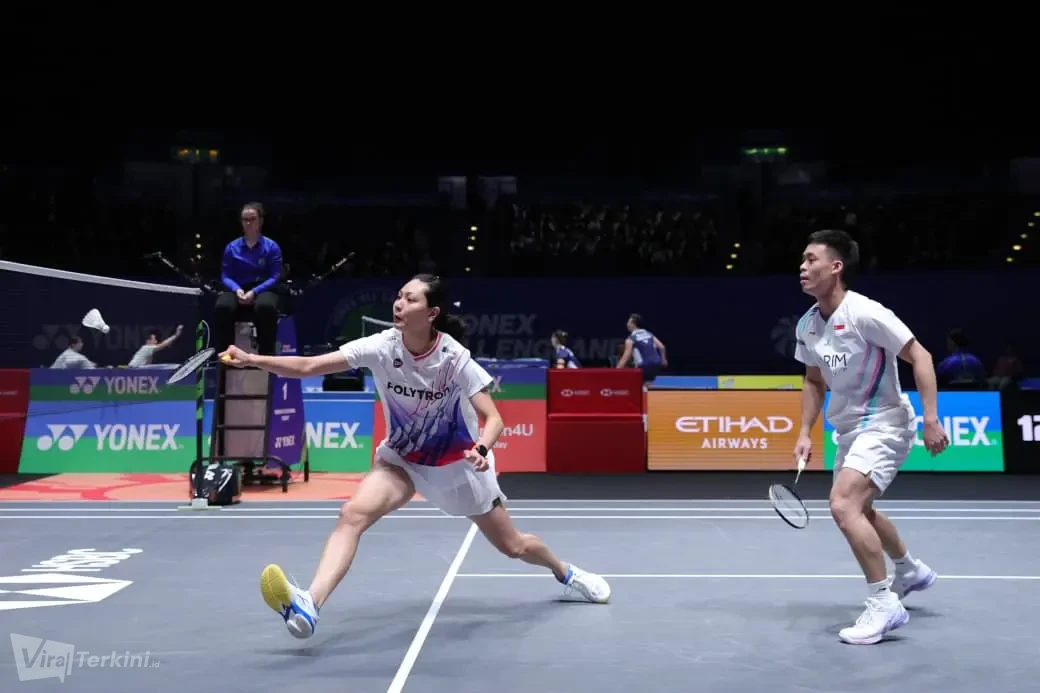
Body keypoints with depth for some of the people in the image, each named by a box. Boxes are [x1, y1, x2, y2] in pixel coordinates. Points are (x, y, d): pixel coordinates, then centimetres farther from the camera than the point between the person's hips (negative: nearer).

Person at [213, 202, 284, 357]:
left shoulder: (271, 246, 3)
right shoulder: (232, 247, 9)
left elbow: (275, 277, -4)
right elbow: (225, 276, 6)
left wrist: (254, 292, -20)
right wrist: (237, 290, -17)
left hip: (263, 290, -2)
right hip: (238, 290, 2)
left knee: (266, 307, -40)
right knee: (222, 307, -33)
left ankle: (266, 355, -27)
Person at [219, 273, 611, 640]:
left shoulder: (455, 358, -26)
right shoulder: (381, 347, -22)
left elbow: (493, 419, -24)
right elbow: (307, 367, -28)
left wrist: (481, 450, -45)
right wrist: (252, 360, -41)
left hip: (458, 463, -1)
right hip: (401, 458, 2)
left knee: (512, 547, 11)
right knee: (352, 515, -26)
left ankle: (564, 572, 43)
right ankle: (309, 606, -34)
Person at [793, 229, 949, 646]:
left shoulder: (865, 313, -22)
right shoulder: (806, 325, 0)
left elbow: (919, 356, -19)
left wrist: (932, 419, -24)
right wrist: (805, 433, 5)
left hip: (884, 424, -9)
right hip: (849, 429, 9)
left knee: (844, 505, -25)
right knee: (858, 510, 25)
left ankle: (884, 604, -12)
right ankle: (911, 571, 50)